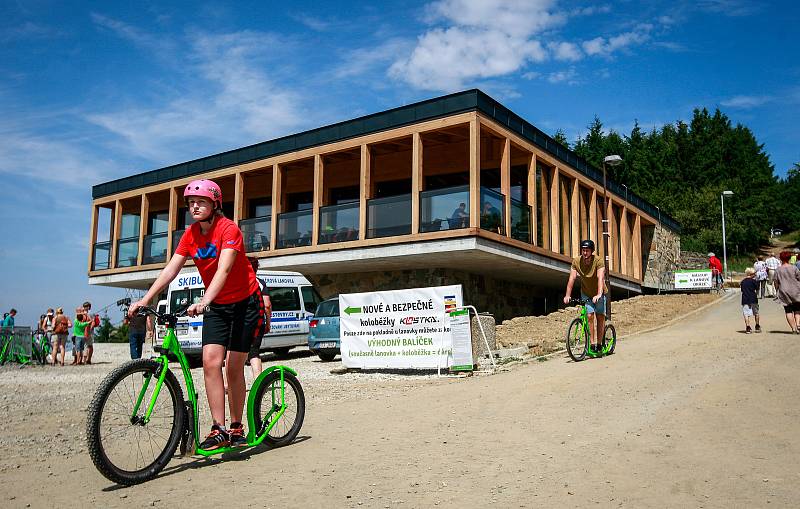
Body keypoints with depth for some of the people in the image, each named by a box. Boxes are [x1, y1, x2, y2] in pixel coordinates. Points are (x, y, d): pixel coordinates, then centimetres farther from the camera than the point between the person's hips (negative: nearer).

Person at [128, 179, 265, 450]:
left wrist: (203, 301, -45)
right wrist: (144, 300, -16)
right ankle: (218, 430, -8)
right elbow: (170, 269, -5)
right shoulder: (191, 234, 0)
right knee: (210, 361, -11)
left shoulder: (228, 228, -19)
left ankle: (236, 428, 13)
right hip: (216, 306, 5)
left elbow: (224, 270, -31)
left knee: (234, 367, -2)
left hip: (244, 303, -5)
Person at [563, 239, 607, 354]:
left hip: (599, 294, -1)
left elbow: (600, 278, -34)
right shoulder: (576, 261, -15)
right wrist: (567, 295, -26)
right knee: (590, 316, -9)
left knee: (600, 317, -2)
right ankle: (592, 344, -6)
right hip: (586, 293, 2)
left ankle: (599, 344, 9)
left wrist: (599, 294, -46)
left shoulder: (598, 261, -24)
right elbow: (572, 278, -18)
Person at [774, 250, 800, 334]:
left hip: (784, 293, 0)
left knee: (788, 311, 3)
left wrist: (777, 291, 15)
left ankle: (793, 328, 0)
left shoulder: (778, 270, -1)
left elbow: (776, 283, 2)